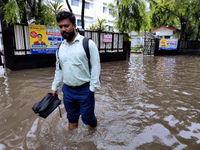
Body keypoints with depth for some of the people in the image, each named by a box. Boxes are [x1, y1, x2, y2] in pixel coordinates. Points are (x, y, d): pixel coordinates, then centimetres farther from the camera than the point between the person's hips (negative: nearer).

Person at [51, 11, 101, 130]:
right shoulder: (60, 47, 7)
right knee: (72, 117, 20)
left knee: (87, 118, 7)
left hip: (84, 90, -5)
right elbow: (58, 69, 15)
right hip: (67, 90, 5)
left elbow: (95, 67, -11)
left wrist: (92, 88, -14)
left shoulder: (88, 44, -10)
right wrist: (54, 87, 14)